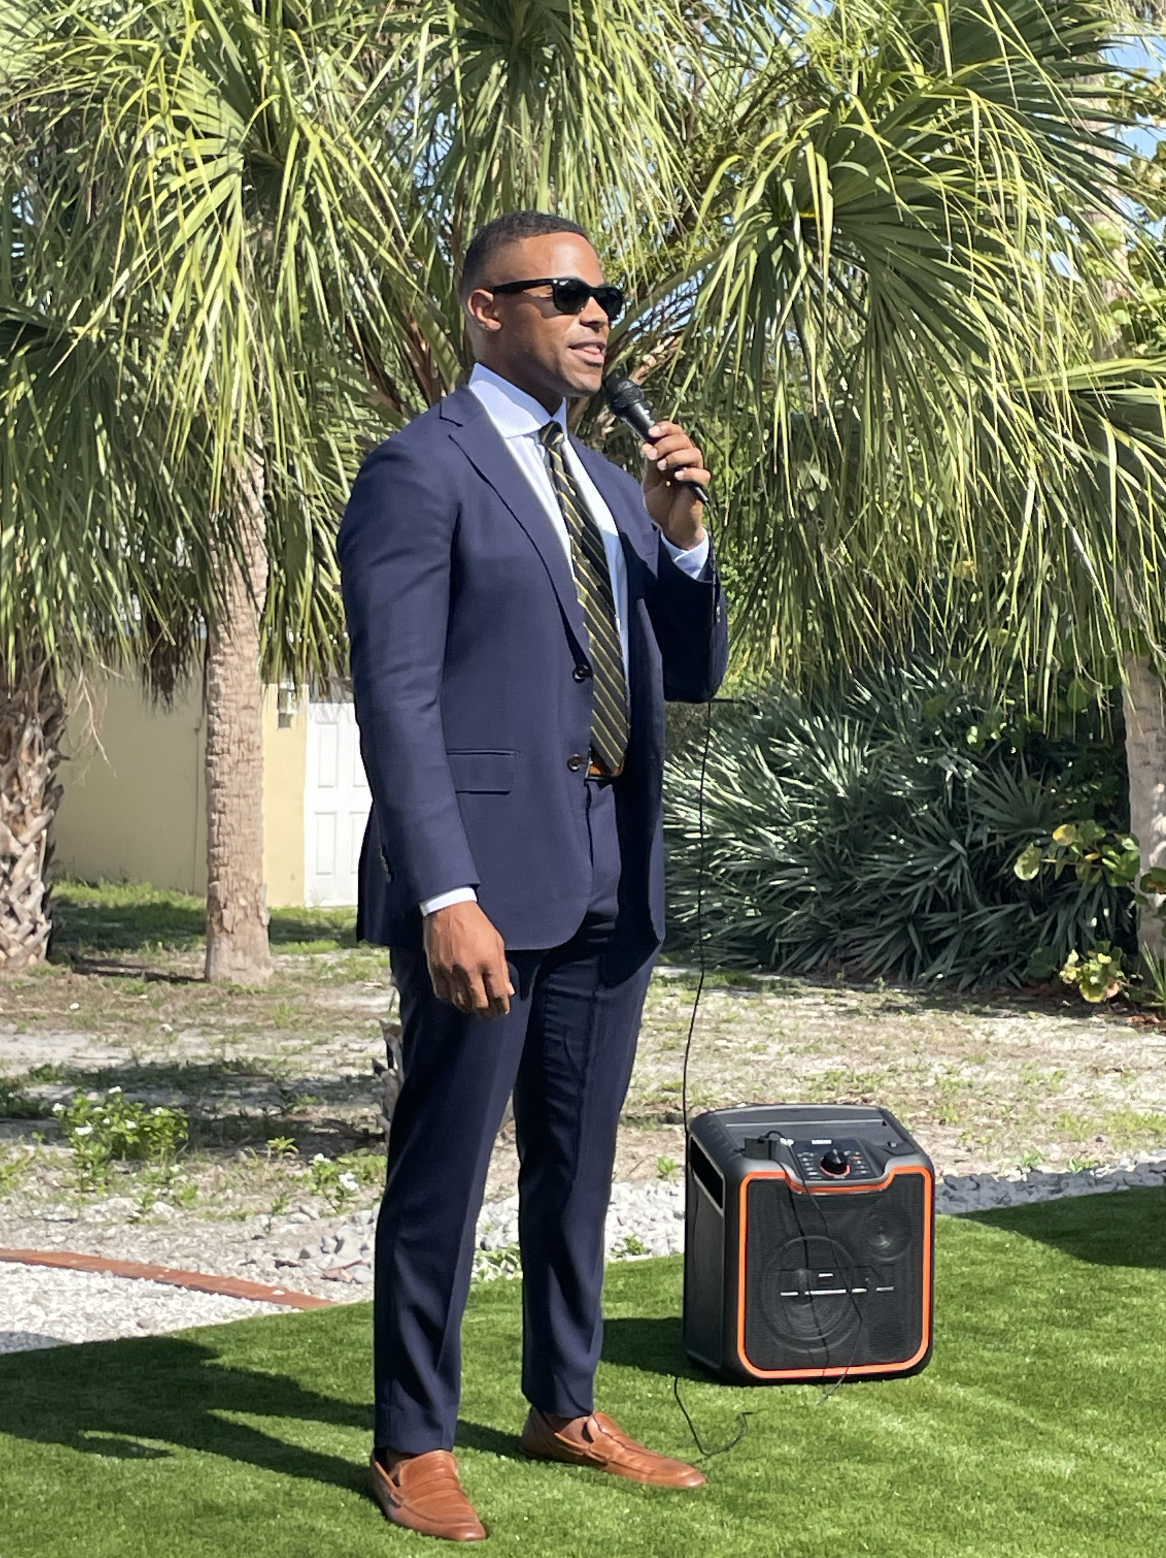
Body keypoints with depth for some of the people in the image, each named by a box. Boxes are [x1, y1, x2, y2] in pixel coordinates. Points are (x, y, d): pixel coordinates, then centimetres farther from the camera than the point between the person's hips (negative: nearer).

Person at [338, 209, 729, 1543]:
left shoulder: (607, 483, 18)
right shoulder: (419, 469, -6)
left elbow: (691, 676, 17)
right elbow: (396, 699, -13)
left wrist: (682, 535, 0)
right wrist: (445, 897, -21)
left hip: (611, 884, 7)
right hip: (486, 881, -7)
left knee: (577, 1167, 16)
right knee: (443, 1171, 2)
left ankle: (565, 1410, 30)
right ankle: (414, 1446, 15)